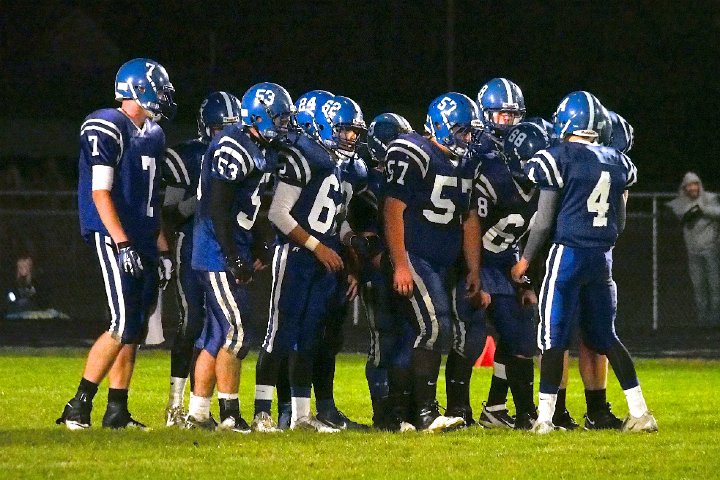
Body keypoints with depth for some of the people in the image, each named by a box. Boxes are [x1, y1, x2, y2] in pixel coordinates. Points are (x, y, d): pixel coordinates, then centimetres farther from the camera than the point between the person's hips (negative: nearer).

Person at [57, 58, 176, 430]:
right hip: (114, 236, -9)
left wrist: (162, 249, 18)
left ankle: (117, 411, 13)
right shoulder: (107, 129, -11)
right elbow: (100, 193, -16)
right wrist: (123, 244, -22)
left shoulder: (151, 135, 16)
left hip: (142, 240, 9)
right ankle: (78, 408, -9)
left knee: (136, 329, 8)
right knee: (123, 326, -14)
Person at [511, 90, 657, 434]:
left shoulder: (559, 159, -9)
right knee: (604, 336, 14)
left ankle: (545, 417, -4)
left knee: (554, 337, -2)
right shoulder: (618, 163, 9)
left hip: (568, 253, -6)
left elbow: (544, 222, -7)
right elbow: (620, 222, 15)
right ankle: (640, 412, 9)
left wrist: (525, 261, 3)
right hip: (603, 257, 6)